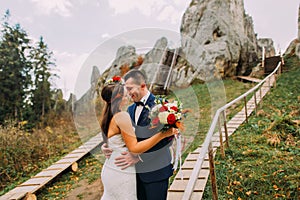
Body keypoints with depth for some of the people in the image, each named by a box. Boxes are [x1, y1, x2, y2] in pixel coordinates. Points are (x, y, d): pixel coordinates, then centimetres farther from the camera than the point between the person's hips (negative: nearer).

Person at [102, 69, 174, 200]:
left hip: (155, 170, -6)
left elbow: (167, 139, -21)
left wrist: (138, 156, -24)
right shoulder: (130, 109, 11)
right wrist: (107, 145, -7)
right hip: (136, 170, 7)